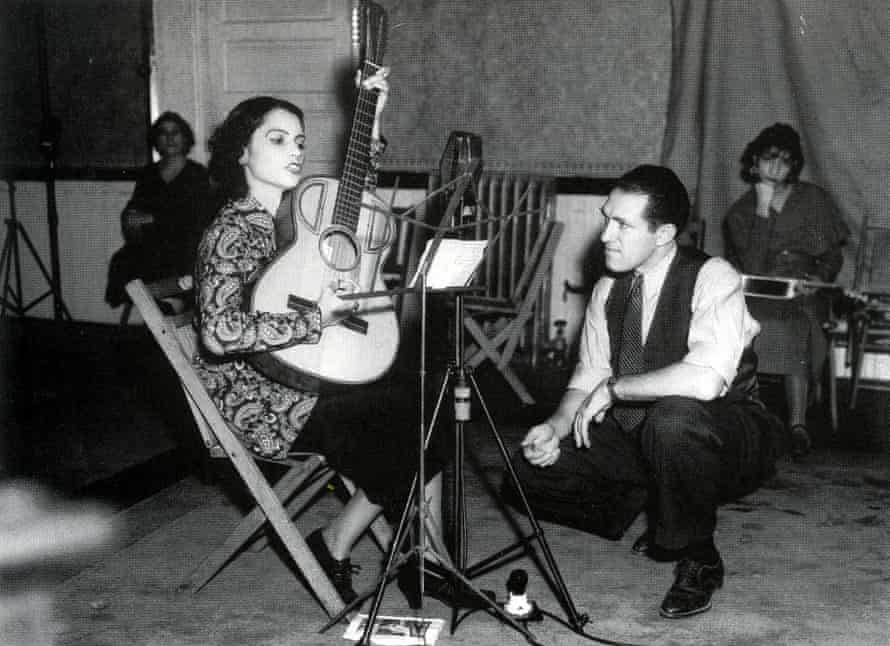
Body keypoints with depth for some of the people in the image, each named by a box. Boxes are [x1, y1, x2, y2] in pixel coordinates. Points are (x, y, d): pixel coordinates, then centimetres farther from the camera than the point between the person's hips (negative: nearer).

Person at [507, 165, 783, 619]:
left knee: (674, 418, -41)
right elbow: (587, 379, 4)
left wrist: (613, 388, -26)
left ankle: (698, 560, -12)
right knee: (532, 468, -6)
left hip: (725, 441, -6)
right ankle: (661, 516, 14)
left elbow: (703, 381, -38)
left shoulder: (712, 280, -22)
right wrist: (557, 426, -17)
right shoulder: (609, 289, 0)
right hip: (638, 438, 7)